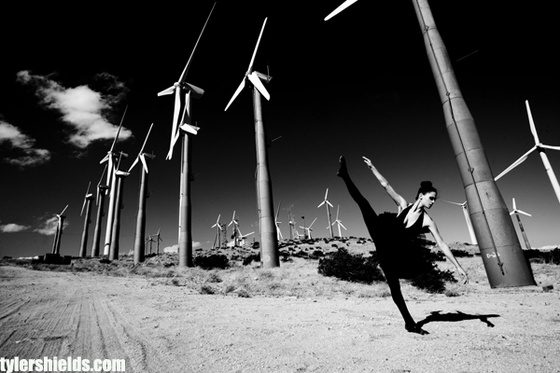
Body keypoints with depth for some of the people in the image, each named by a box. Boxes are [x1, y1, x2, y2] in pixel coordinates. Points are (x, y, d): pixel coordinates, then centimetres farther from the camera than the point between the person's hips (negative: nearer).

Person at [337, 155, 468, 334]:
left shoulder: (428, 221, -5)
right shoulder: (403, 205, -1)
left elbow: (442, 245, -7)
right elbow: (386, 185, -4)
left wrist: (459, 267, -11)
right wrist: (372, 167, -5)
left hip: (398, 255, -1)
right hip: (385, 248, 1)